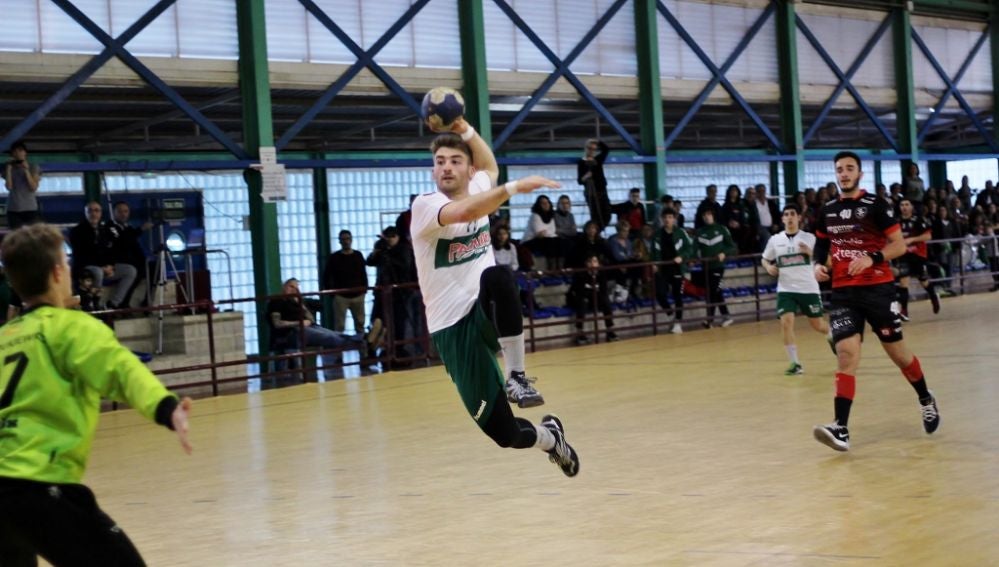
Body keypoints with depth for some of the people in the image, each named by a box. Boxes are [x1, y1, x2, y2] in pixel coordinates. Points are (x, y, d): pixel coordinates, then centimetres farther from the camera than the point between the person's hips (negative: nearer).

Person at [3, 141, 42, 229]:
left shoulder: (33, 167, 2)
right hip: (13, 209, 1)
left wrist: (26, 170, -13)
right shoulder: (9, 168, 7)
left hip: (30, 209, -1)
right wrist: (8, 168, -8)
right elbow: (9, 187, -6)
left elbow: (34, 187, -7)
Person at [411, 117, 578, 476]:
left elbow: (490, 166, 31)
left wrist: (464, 129, 15)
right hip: (454, 327, -3)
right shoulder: (425, 206, -12)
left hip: (488, 312, 3)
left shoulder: (478, 188, 6)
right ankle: (549, 437, 31)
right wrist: (515, 188, -43)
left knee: (497, 276, -37)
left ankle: (516, 376, -20)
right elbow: (466, 212, -35)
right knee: (504, 434, -6)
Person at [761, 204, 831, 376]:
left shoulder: (809, 238, -3)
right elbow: (764, 259, 16)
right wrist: (769, 267, -7)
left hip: (808, 288, -1)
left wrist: (809, 252, -23)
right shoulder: (775, 240, 3)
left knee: (817, 325, 9)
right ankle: (795, 363, -9)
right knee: (786, 322, -18)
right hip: (786, 289, 1)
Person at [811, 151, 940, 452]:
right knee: (846, 355, -11)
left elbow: (899, 245, -8)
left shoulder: (875, 205, -7)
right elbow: (822, 244, 23)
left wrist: (872, 258, -24)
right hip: (843, 292, 3)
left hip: (877, 288, -3)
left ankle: (926, 400, 37)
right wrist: (818, 264, 3)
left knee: (897, 352, 9)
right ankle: (841, 429, -19)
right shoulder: (828, 211, 7)